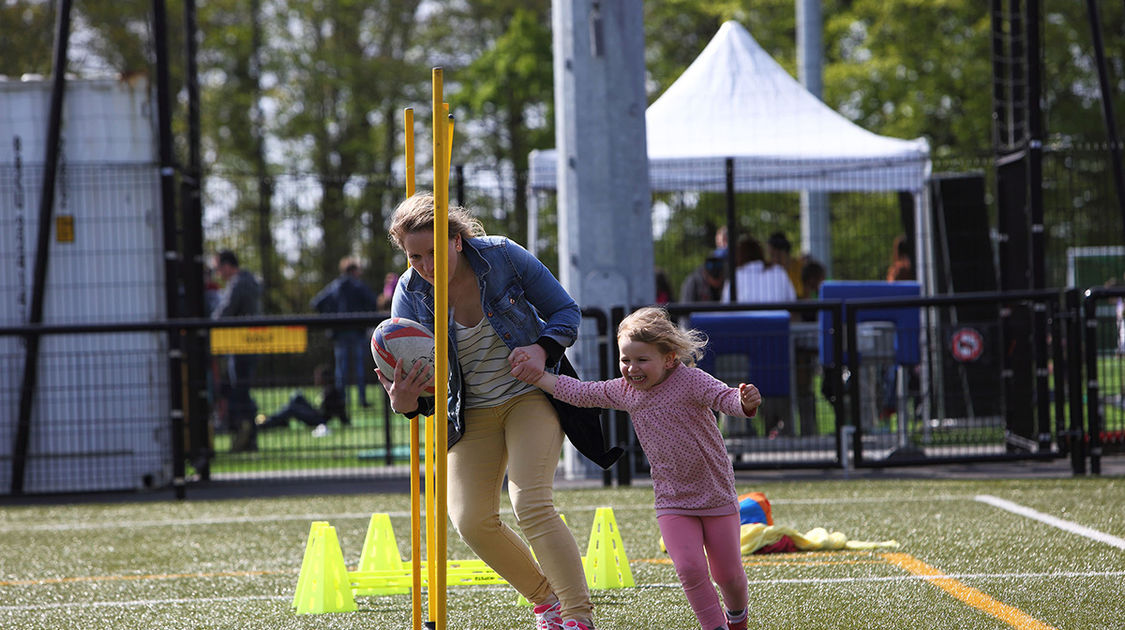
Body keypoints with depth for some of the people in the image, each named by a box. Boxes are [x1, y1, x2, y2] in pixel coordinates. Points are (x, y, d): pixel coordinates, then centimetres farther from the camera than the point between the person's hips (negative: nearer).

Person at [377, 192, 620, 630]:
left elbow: (566, 312, -7)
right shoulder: (410, 295, -13)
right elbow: (418, 385, -13)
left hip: (530, 394, -3)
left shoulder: (502, 256, -18)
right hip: (472, 411, 4)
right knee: (471, 521, -4)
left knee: (531, 505, -20)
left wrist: (541, 350, -27)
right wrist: (405, 401, -38)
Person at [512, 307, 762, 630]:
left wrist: (745, 402, -52)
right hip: (673, 502, 3)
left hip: (716, 496, -3)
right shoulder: (624, 391, -1)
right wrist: (535, 376, 5)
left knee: (727, 573, 7)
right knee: (690, 568, -15)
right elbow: (580, 392, 9)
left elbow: (725, 397, -29)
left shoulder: (690, 381, -16)